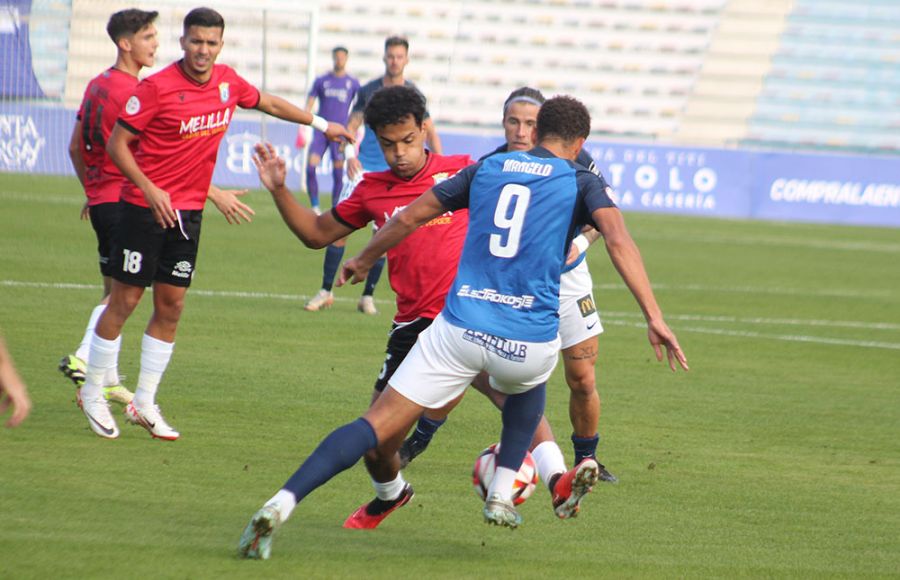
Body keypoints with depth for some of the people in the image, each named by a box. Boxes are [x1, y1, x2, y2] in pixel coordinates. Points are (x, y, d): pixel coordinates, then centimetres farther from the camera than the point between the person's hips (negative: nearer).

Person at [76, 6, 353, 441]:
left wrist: (321, 124, 26)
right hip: (144, 207, -6)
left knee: (170, 307, 5)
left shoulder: (228, 82, 3)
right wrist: (148, 188, -22)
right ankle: (92, 394, 12)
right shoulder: (157, 87, -15)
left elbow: (268, 103, 23)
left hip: (188, 210, 6)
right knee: (124, 301, -1)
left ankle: (144, 403, 13)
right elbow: (116, 143, -12)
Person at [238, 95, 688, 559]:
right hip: (528, 341, -1)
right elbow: (617, 238, -11)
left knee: (376, 429, -2)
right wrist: (655, 317, -16)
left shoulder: (487, 168, 16)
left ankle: (282, 504, -21)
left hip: (458, 328, 1)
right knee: (528, 387, 38)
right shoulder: (581, 183, 7)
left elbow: (412, 215, 20)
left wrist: (364, 260, 36)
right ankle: (501, 497, 29)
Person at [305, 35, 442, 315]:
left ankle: (368, 295, 7)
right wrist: (349, 153, -14)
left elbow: (430, 132, 10)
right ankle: (326, 290, 1)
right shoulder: (368, 91, 3)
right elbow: (352, 125, 5)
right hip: (363, 167, 0)